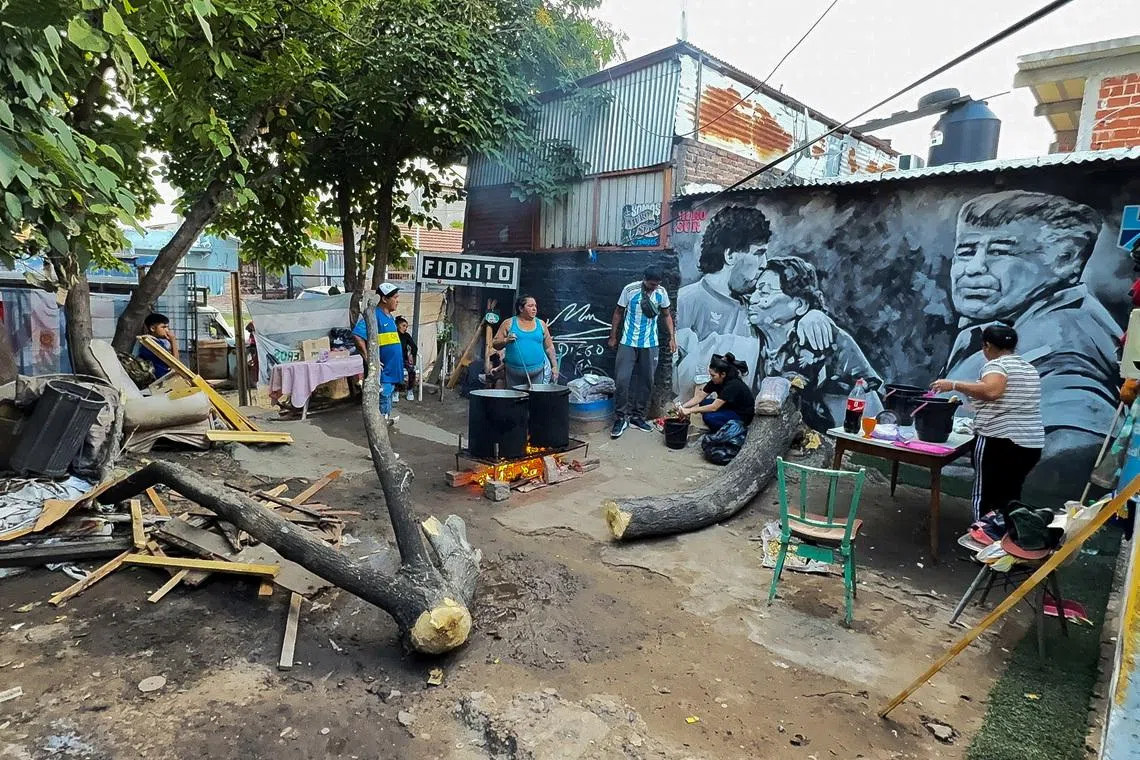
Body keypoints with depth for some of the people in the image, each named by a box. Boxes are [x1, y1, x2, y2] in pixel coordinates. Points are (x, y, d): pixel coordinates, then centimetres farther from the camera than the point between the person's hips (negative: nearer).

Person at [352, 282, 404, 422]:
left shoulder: (390, 317, 12)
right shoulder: (374, 315, -16)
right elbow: (357, 336, -26)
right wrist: (368, 359, -24)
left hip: (391, 367, 9)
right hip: (382, 368, -9)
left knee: (389, 393, 18)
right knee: (383, 396, -4)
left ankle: (386, 418, 31)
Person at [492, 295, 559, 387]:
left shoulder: (541, 324, 8)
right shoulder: (508, 323, 4)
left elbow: (549, 347, 11)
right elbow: (495, 344, 3)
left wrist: (554, 366, 5)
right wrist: (506, 340, -16)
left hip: (536, 373, 0)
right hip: (513, 373, 0)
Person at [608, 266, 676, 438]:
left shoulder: (661, 293, -2)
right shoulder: (630, 289, -10)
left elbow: (666, 315, 10)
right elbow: (618, 312, 1)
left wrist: (672, 337, 1)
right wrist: (613, 336, 3)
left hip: (650, 344, 3)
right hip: (628, 343, -3)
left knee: (647, 381, 7)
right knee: (621, 380, -8)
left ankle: (638, 416, 21)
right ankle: (620, 418, 2)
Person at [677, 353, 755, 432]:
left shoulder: (733, 385, -31)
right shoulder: (716, 381, -9)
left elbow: (714, 407, -34)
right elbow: (699, 397, -7)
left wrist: (690, 410, -33)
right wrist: (682, 407, -21)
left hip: (743, 416, -8)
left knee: (709, 417, -27)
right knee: (703, 403, -10)